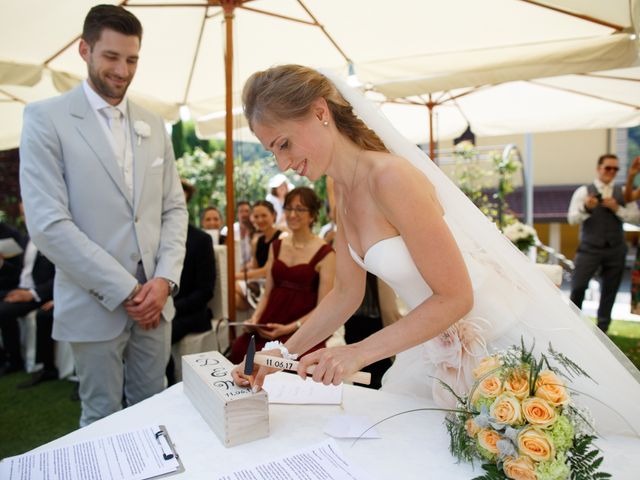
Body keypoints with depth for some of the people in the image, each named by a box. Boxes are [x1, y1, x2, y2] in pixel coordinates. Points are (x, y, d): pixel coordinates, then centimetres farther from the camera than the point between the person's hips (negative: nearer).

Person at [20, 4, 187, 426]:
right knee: (103, 418, 11)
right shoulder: (46, 119, -6)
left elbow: (174, 208, 9)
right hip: (94, 305, -4)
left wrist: (165, 278, -6)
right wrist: (124, 290, -15)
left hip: (154, 297, 4)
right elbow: (47, 224, -13)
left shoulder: (153, 125, 9)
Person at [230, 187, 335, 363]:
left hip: (305, 327, -4)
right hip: (272, 321, 4)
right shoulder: (276, 246, 15)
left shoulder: (325, 254, -3)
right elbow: (267, 292, 15)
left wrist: (289, 328, -15)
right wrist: (255, 318, -3)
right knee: (240, 347, -23)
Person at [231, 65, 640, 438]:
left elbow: (454, 297, -24)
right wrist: (283, 354, 2)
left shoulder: (391, 177, -27)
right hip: (444, 342, 8)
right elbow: (346, 294, 6)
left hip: (508, 340, -8)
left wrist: (357, 353, -24)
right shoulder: (343, 194, 0)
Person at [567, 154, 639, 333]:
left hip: (615, 250, 3)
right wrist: (585, 207, -28)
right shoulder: (583, 191, -1)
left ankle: (602, 329, 25)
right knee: (578, 287, -6)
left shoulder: (623, 192, 7)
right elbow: (572, 219, -9)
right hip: (590, 249, -3)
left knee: (609, 291, 10)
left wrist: (617, 208, -14)